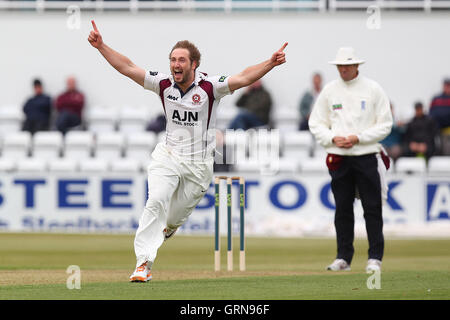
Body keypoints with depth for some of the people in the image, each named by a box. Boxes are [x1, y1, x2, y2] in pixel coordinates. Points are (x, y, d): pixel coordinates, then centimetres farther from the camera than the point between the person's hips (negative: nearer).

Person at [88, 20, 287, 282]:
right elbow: (127, 68, -4)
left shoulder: (209, 87, -13)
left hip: (199, 164, -1)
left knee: (175, 217, 8)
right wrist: (101, 46, -12)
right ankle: (144, 264, -23)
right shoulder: (164, 84, -4)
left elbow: (244, 78, -25)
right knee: (157, 202, -22)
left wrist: (271, 63, -40)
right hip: (168, 156, 1)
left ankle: (165, 229, 48)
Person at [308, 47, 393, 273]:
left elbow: (385, 125, 0)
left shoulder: (373, 89, 2)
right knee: (342, 209, 4)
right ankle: (343, 257, 11)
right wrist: (332, 138, -7)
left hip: (367, 156, -2)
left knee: (372, 208, -4)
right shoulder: (329, 91, 9)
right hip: (339, 159, 2)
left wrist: (358, 138, -11)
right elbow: (316, 123, 12)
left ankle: (375, 257, 1)